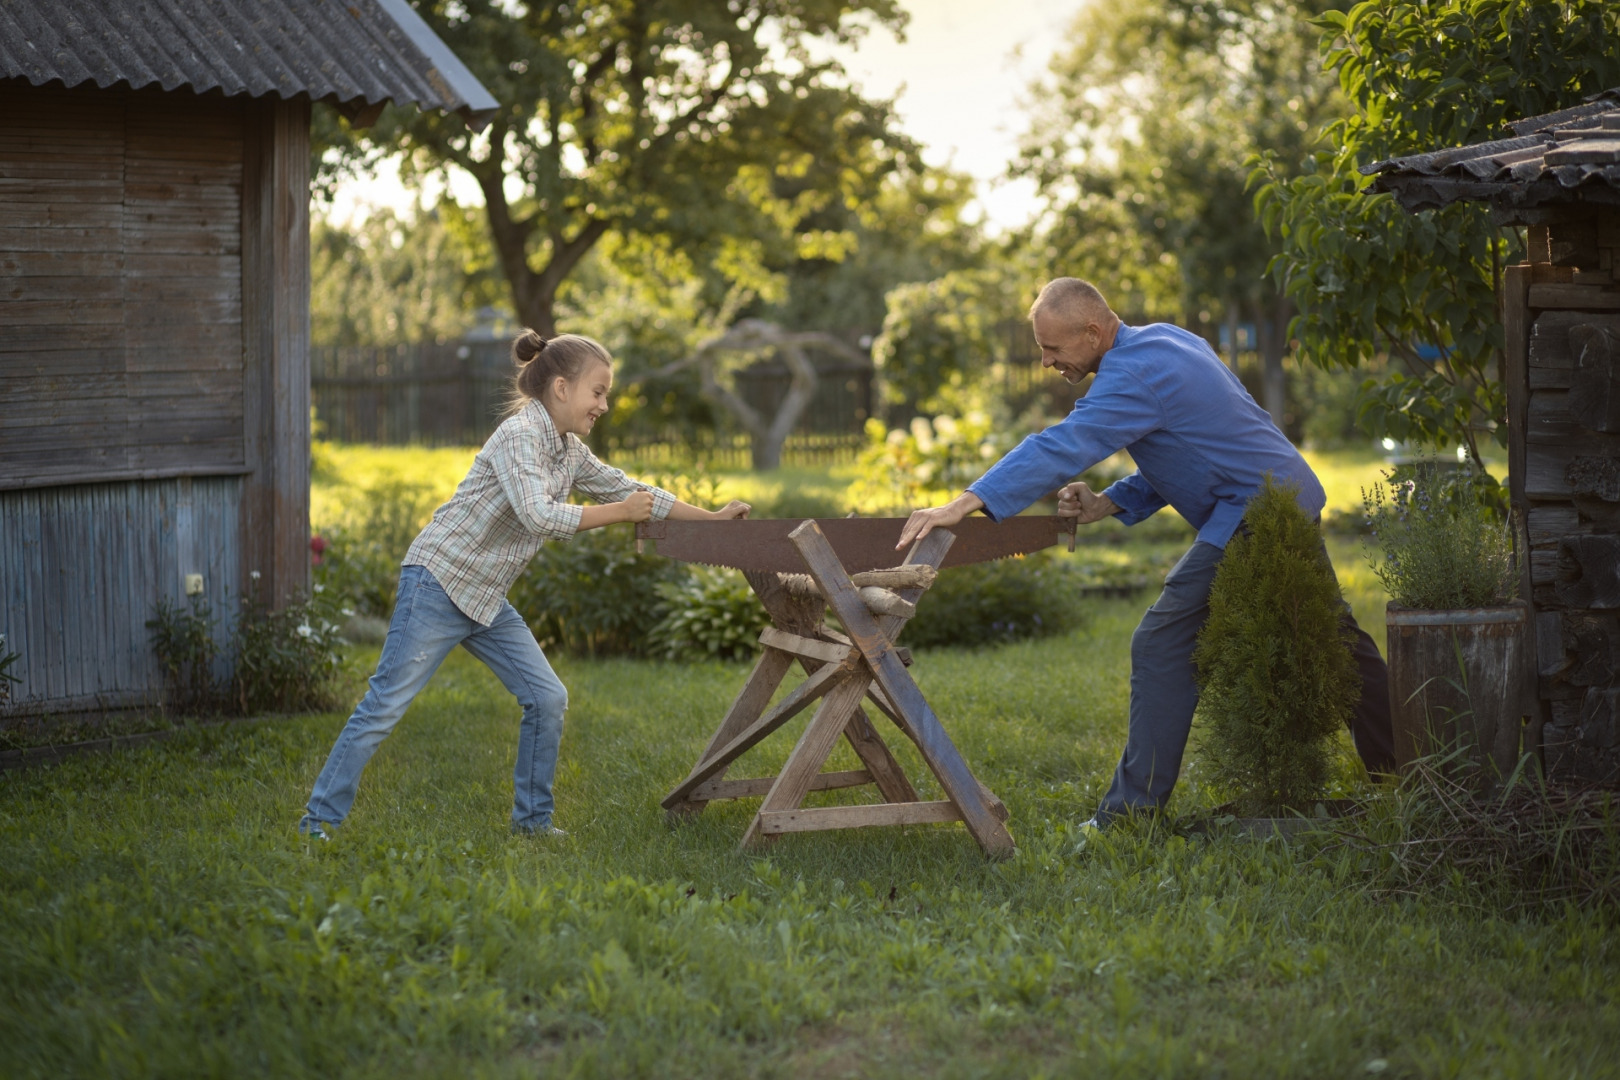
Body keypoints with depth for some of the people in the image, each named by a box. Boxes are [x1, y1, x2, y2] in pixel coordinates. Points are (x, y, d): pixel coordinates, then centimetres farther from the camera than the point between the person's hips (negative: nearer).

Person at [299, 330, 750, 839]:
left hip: (488, 598, 9)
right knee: (386, 705, -9)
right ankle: (319, 820, -4)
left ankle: (533, 817, 16)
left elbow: (628, 489, 18)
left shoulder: (570, 452, 9)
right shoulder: (519, 434, -17)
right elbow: (539, 516, -29)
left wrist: (713, 518, 14)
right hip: (439, 582, -9)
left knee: (547, 699, 3)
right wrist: (620, 513, -21)